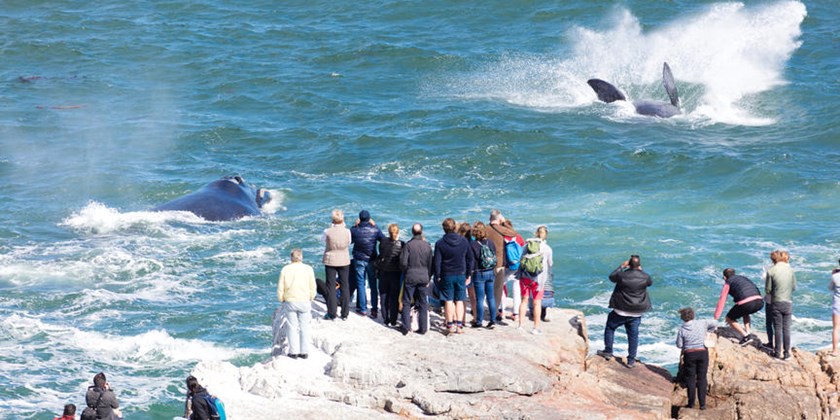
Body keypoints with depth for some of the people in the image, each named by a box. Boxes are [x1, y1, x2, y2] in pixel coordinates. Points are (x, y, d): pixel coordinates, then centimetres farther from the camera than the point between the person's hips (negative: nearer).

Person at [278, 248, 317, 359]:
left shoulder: (285, 270, -4)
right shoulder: (308, 269, -4)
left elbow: (280, 288, -2)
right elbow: (313, 287, -1)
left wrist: (281, 300, 13)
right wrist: (311, 298, 14)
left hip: (290, 301, 0)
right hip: (304, 301, 0)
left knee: (292, 327, 7)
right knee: (304, 327, 8)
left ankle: (293, 351, 7)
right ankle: (304, 352, 9)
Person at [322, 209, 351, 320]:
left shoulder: (328, 231, -17)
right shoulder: (347, 232, -14)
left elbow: (322, 239, 3)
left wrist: (331, 227, 6)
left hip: (330, 261, -1)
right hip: (344, 261, 1)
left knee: (331, 287, 8)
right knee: (345, 287, 12)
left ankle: (332, 313, 8)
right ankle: (344, 313, 16)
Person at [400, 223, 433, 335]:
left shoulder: (408, 245, -10)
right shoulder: (427, 246, -1)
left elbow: (403, 263, -10)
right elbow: (430, 264, 4)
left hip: (410, 278, -2)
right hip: (423, 278, 2)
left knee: (406, 303, 6)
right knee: (423, 305, 9)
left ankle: (406, 328, 2)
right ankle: (423, 328, 9)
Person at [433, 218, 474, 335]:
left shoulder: (440, 243, -8)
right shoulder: (463, 241, 0)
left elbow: (437, 262, -8)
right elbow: (470, 259, 6)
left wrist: (437, 277, 2)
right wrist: (468, 275, 14)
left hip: (447, 275, -2)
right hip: (461, 275, 2)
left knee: (448, 301, 3)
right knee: (459, 301, 8)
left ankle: (450, 325, 1)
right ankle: (459, 325, 4)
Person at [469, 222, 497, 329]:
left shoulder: (473, 244, -12)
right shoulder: (491, 243, 1)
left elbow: (471, 261, -10)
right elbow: (495, 257, 9)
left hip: (479, 273, -4)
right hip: (491, 272, 4)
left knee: (479, 298, 2)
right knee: (491, 297, 9)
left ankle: (479, 321, 6)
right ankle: (493, 320, 10)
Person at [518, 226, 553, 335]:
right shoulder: (547, 249, -6)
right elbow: (550, 264, 6)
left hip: (525, 276, 2)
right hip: (539, 277, -2)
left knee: (524, 300, 12)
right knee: (537, 303, 6)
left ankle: (520, 325, 14)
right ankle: (536, 328, 9)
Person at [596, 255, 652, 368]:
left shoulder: (622, 276, -18)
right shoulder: (644, 277, -11)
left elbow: (612, 277, 4)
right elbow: (650, 283, 13)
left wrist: (622, 266, 13)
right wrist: (640, 270, 21)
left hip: (621, 311, -2)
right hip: (636, 313, 2)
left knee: (610, 328, 20)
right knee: (633, 335, 11)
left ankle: (608, 351, 23)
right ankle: (631, 360, 13)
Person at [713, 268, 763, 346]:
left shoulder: (728, 283, 17)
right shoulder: (743, 278, 34)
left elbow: (721, 301, 14)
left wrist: (715, 318, 20)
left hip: (746, 303, -6)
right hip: (759, 302, 6)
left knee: (729, 318, 16)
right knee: (745, 313, 38)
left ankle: (746, 336, 3)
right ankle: (747, 332, 22)